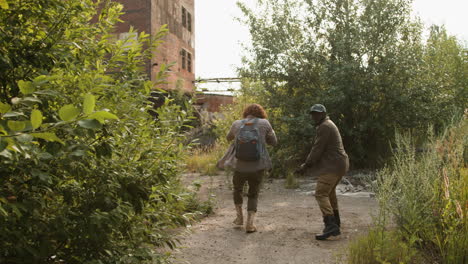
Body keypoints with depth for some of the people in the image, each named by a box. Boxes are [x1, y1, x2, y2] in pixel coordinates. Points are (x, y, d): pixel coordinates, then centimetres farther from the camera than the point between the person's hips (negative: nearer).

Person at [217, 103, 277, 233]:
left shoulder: (237, 124, 3)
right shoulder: (264, 123, -2)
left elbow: (229, 137, 24)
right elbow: (273, 141, 8)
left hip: (240, 166, 1)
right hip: (257, 166, -1)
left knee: (237, 188, 30)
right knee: (253, 194, 19)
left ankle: (239, 217, 29)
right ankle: (250, 223, 7)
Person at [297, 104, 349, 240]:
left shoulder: (324, 127, -13)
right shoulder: (328, 125, 21)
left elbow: (317, 149, -16)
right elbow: (318, 148, 23)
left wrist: (306, 165, -9)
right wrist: (308, 163, 17)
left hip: (332, 166, -11)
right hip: (339, 165, 11)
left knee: (321, 194, -16)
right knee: (329, 190, 27)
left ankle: (331, 226, -28)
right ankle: (335, 220, 40)